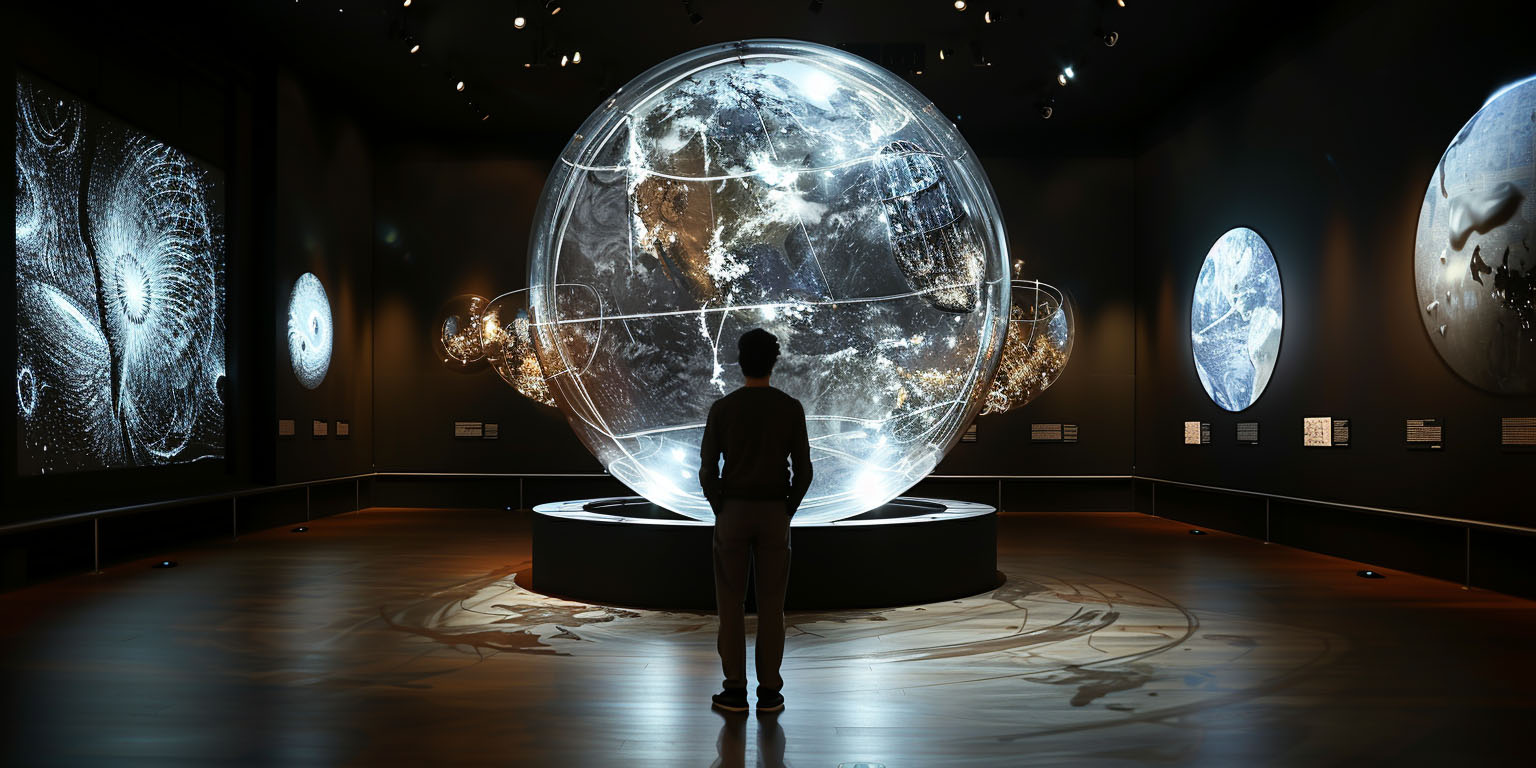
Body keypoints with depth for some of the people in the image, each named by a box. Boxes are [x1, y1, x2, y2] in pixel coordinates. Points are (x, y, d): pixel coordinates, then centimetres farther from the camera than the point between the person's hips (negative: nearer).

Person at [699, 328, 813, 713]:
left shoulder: (722, 408, -4)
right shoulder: (791, 409, -3)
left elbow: (707, 470, -4)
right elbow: (803, 471, -3)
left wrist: (720, 512, 9)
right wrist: (787, 513, 9)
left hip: (732, 512, 0)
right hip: (774, 514, 1)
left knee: (731, 603, 6)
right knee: (771, 605, 6)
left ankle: (735, 692, 6)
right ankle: (769, 692, 7)